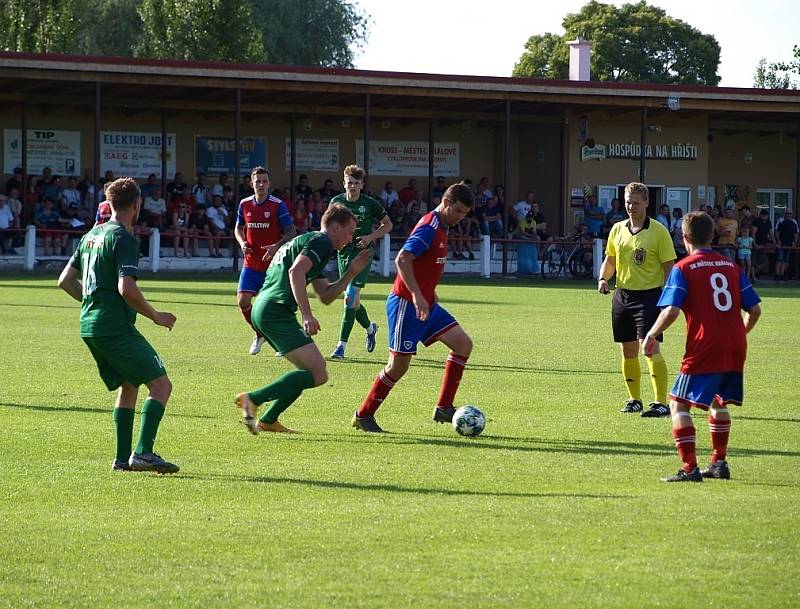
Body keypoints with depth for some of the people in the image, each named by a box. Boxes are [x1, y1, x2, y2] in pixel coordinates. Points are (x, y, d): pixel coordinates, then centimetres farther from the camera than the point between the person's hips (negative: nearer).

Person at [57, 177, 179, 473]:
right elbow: (127, 289, -21)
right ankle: (143, 452, -19)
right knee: (161, 384, -7)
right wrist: (156, 316, -9)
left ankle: (123, 458, 15)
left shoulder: (92, 235, 16)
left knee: (128, 385, 20)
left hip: (89, 326, 9)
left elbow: (65, 280, 21)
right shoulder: (124, 239, -11)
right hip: (115, 326, -9)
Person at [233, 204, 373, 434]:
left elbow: (326, 296, 29)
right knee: (318, 374, -15)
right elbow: (295, 272, -21)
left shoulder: (308, 240, 29)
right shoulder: (320, 241, -4)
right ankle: (252, 399, -19)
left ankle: (268, 420, 17)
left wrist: (351, 272, 21)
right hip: (277, 311, -11)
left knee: (311, 369, 19)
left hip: (262, 310, 11)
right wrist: (307, 314, -26)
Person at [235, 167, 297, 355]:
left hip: (273, 264, -4)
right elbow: (238, 228, 19)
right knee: (243, 301, -5)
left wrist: (277, 247, -25)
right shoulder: (244, 204, 5)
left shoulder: (277, 205, -8)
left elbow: (291, 232, -9)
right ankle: (259, 334, 20)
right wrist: (242, 242, -2)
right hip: (251, 263, 4)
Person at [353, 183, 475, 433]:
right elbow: (402, 259, -27)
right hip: (406, 305, -10)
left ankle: (443, 408, 2)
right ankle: (363, 415, 10)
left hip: (426, 304, 10)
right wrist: (417, 296, -32)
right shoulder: (429, 228, -17)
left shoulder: (440, 227, 13)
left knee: (463, 343, 0)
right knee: (399, 365, -5)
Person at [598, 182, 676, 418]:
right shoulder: (617, 229, 10)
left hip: (649, 295, -6)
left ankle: (661, 403, -18)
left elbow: (669, 266, -5)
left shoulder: (658, 231, -6)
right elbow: (610, 259, 22)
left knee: (650, 347, -17)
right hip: (622, 294, 6)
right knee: (628, 351, 11)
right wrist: (603, 279, 2)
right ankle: (634, 400, 24)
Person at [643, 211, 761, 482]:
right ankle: (719, 463, 27)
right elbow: (755, 310, 12)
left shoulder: (683, 268, -3)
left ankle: (690, 468, -12)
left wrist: (651, 335, 0)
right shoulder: (731, 266, 13)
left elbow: (671, 311, -14)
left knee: (679, 404, 0)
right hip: (735, 348, 6)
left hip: (703, 349, -6)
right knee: (719, 402, 26)